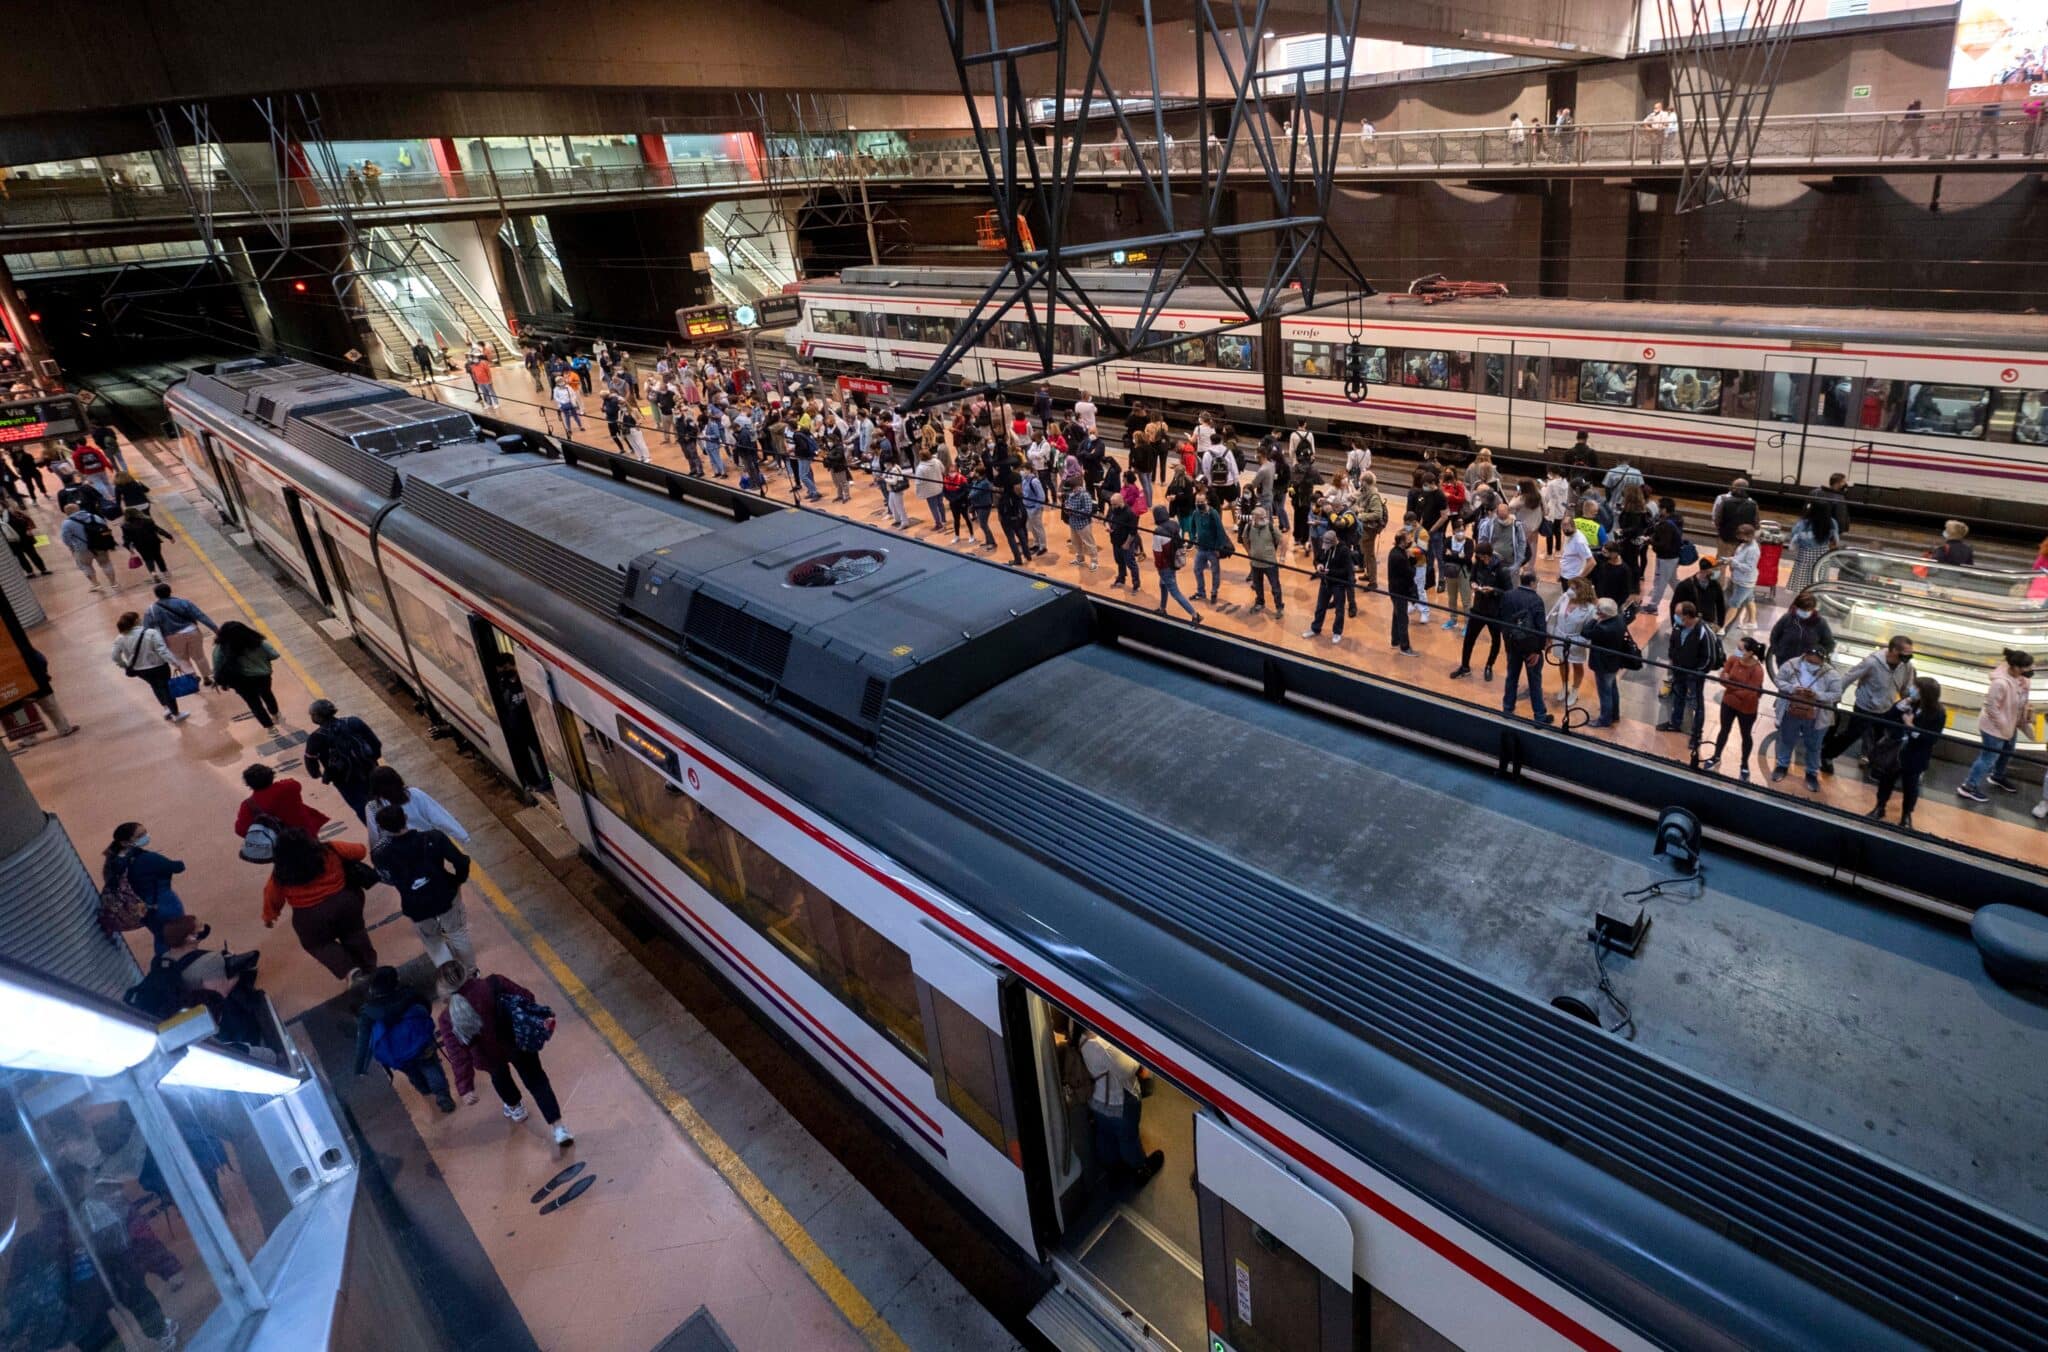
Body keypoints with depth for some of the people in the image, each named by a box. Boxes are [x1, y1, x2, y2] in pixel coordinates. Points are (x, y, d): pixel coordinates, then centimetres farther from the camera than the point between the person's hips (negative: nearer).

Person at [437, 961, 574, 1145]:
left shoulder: (448, 1019, -25)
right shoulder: (493, 984, -27)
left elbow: (458, 1055, -24)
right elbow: (526, 998, -20)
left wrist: (465, 1087, -18)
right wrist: (543, 1017, -7)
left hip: (490, 1057, 0)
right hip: (519, 1042, 0)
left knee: (499, 1076, 36)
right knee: (536, 1081, 16)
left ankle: (515, 1108, 61)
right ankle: (559, 1127, 12)